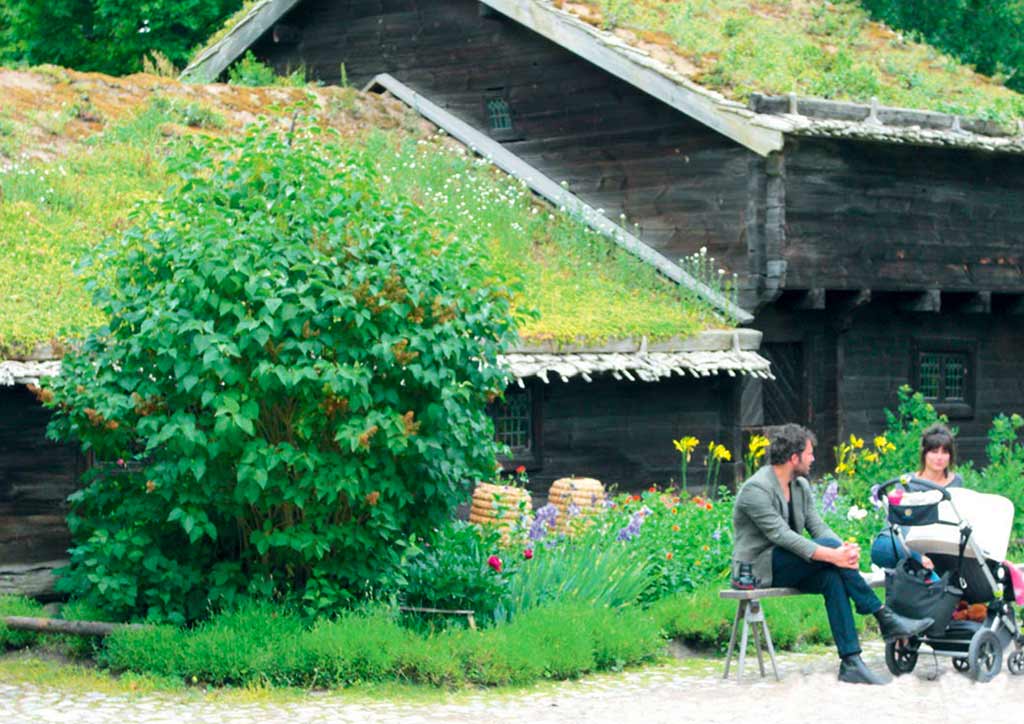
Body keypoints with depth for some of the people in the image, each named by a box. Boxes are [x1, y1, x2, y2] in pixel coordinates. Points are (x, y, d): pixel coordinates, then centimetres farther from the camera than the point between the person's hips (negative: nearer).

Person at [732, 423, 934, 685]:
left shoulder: (801, 486, 13)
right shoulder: (756, 490, -16)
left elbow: (817, 526, 4)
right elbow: (782, 536, -25)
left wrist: (844, 549, -19)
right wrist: (831, 554, -32)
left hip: (788, 568, 8)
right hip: (757, 569, -8)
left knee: (832, 577, -24)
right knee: (828, 545, -26)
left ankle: (851, 663, -29)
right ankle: (885, 619, -20)